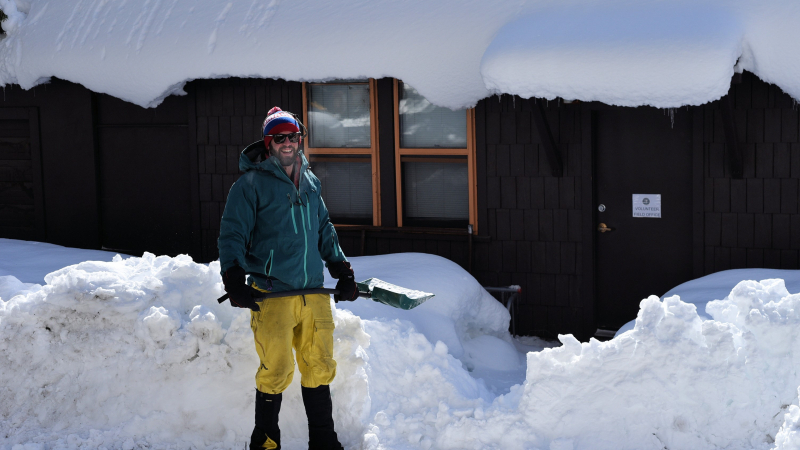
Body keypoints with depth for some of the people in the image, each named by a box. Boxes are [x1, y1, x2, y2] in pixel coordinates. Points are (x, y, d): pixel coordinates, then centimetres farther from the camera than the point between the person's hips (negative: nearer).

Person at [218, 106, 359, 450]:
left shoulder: (310, 183, 16)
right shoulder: (252, 183, -2)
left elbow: (325, 231, 25)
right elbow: (232, 234, -5)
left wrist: (343, 272, 19)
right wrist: (234, 281, -15)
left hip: (314, 292, 5)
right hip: (272, 294, -5)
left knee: (319, 367, 8)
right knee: (276, 371, -5)